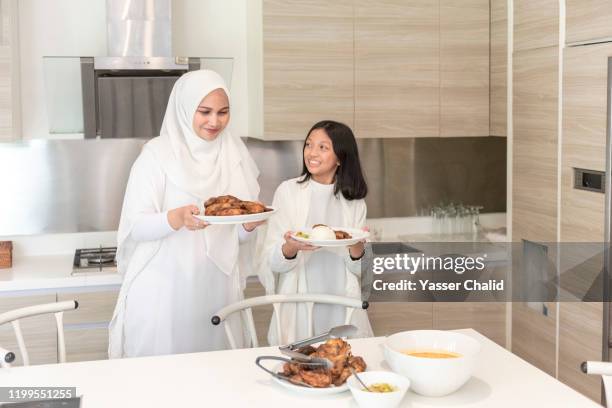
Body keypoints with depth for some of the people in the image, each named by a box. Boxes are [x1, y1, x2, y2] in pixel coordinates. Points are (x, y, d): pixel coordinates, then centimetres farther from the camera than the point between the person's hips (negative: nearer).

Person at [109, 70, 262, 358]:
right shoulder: (157, 154, -6)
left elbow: (239, 235, 10)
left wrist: (250, 224, -12)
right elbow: (135, 226, -11)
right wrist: (177, 218, -28)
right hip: (163, 293, -3)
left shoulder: (235, 155, 6)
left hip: (215, 290, 4)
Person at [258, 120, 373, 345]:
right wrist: (291, 248, -24)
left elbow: (359, 268, 6)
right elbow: (271, 261, -4)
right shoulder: (288, 191, -3)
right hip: (298, 308, -2)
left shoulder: (354, 200, 3)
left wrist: (357, 247, -15)